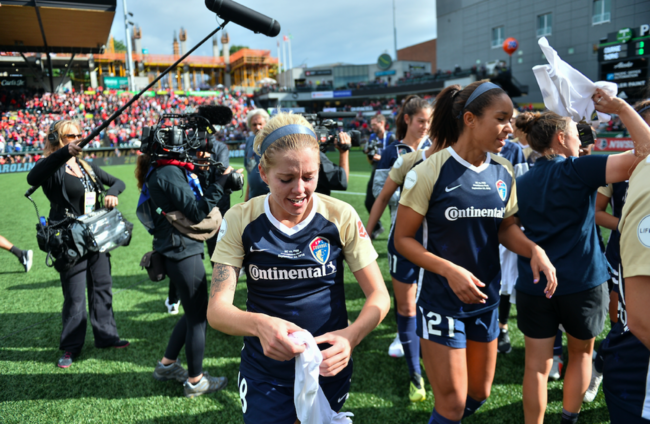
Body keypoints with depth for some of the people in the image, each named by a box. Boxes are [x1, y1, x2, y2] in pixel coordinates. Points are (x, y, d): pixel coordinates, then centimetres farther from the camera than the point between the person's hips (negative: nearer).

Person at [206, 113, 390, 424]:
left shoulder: (341, 216, -14)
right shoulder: (240, 221, -14)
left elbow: (379, 295, -10)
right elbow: (216, 309, -17)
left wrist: (351, 336, -31)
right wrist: (260, 324, -39)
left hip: (329, 366, 1)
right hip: (264, 372, -1)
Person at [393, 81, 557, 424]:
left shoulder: (503, 172, -1)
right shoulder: (430, 171, -17)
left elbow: (505, 227, 9)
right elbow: (403, 238, -13)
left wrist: (534, 249, -11)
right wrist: (449, 270, -25)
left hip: (486, 299, 6)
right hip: (441, 301, -6)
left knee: (479, 394, 20)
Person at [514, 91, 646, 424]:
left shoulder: (522, 182, 7)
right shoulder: (578, 170, -10)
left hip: (532, 283, 3)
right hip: (583, 282, -3)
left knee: (537, 364, 9)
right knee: (581, 353, 21)